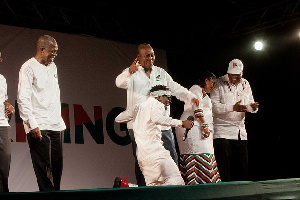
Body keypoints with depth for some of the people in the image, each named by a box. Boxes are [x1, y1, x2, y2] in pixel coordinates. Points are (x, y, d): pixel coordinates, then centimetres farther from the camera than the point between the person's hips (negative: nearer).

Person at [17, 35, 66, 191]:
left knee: (57, 165, 6)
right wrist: (32, 124, -18)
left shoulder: (52, 67, 18)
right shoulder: (29, 68, -5)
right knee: (43, 167, -6)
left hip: (55, 125, 7)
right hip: (38, 126, -7)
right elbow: (23, 98, -11)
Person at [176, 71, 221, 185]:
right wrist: (205, 125, -18)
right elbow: (197, 108, -13)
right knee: (200, 155, -19)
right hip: (193, 127, -9)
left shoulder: (203, 94, 32)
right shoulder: (197, 89, 1)